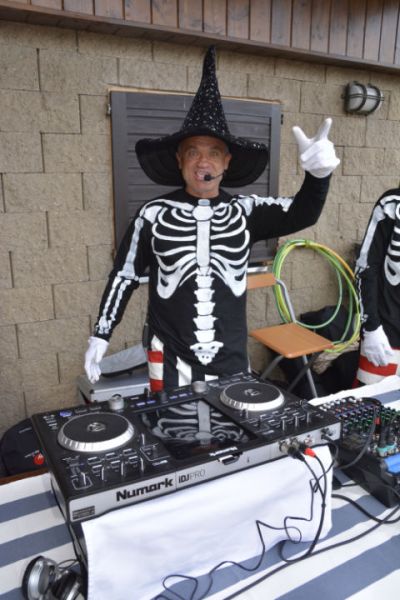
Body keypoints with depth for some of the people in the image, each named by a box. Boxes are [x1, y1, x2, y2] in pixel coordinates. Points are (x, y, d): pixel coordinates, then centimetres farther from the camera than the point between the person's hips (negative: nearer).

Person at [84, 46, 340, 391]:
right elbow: (124, 276, 1)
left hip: (232, 359, 2)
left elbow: (302, 214, -14)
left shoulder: (245, 211, -3)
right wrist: (101, 335, 3)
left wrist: (318, 174, -36)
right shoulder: (154, 214, -7)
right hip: (171, 359, -2)